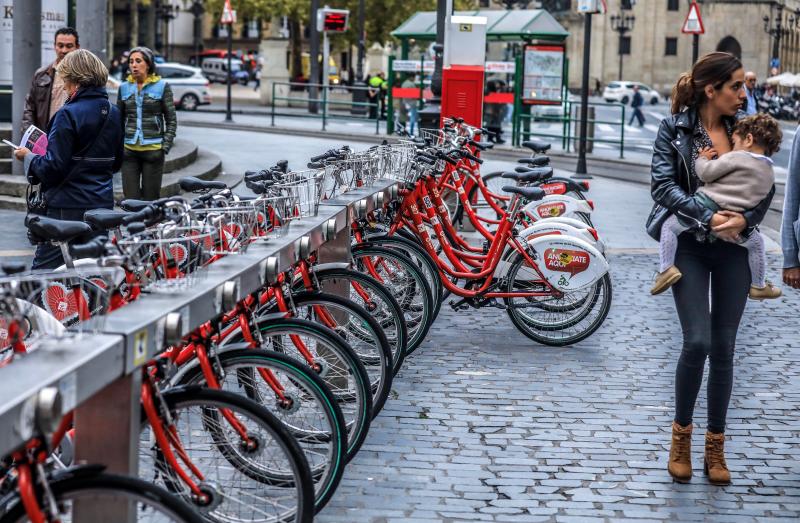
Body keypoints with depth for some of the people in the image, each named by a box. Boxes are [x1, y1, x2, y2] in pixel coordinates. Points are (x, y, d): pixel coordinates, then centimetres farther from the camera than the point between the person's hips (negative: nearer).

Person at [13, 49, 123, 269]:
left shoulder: (68, 114, -14)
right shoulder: (114, 112, 9)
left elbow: (53, 167, -16)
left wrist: (28, 157, 0)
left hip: (68, 207, -7)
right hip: (103, 203, 7)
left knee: (44, 268, -3)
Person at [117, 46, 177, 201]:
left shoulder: (162, 86, 1)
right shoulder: (124, 88, 9)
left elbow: (171, 120, 2)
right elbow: (119, 120, 17)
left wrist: (166, 146, -6)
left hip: (153, 150, -3)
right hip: (129, 150, 3)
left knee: (151, 199, -1)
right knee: (130, 199, -2)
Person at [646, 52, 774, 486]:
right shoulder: (674, 129, -3)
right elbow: (663, 184, -12)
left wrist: (744, 219, -17)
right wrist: (708, 217, -23)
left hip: (734, 248, 3)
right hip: (690, 245, -3)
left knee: (723, 347, 5)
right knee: (697, 342, -13)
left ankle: (715, 447, 15)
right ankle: (681, 434, 9)